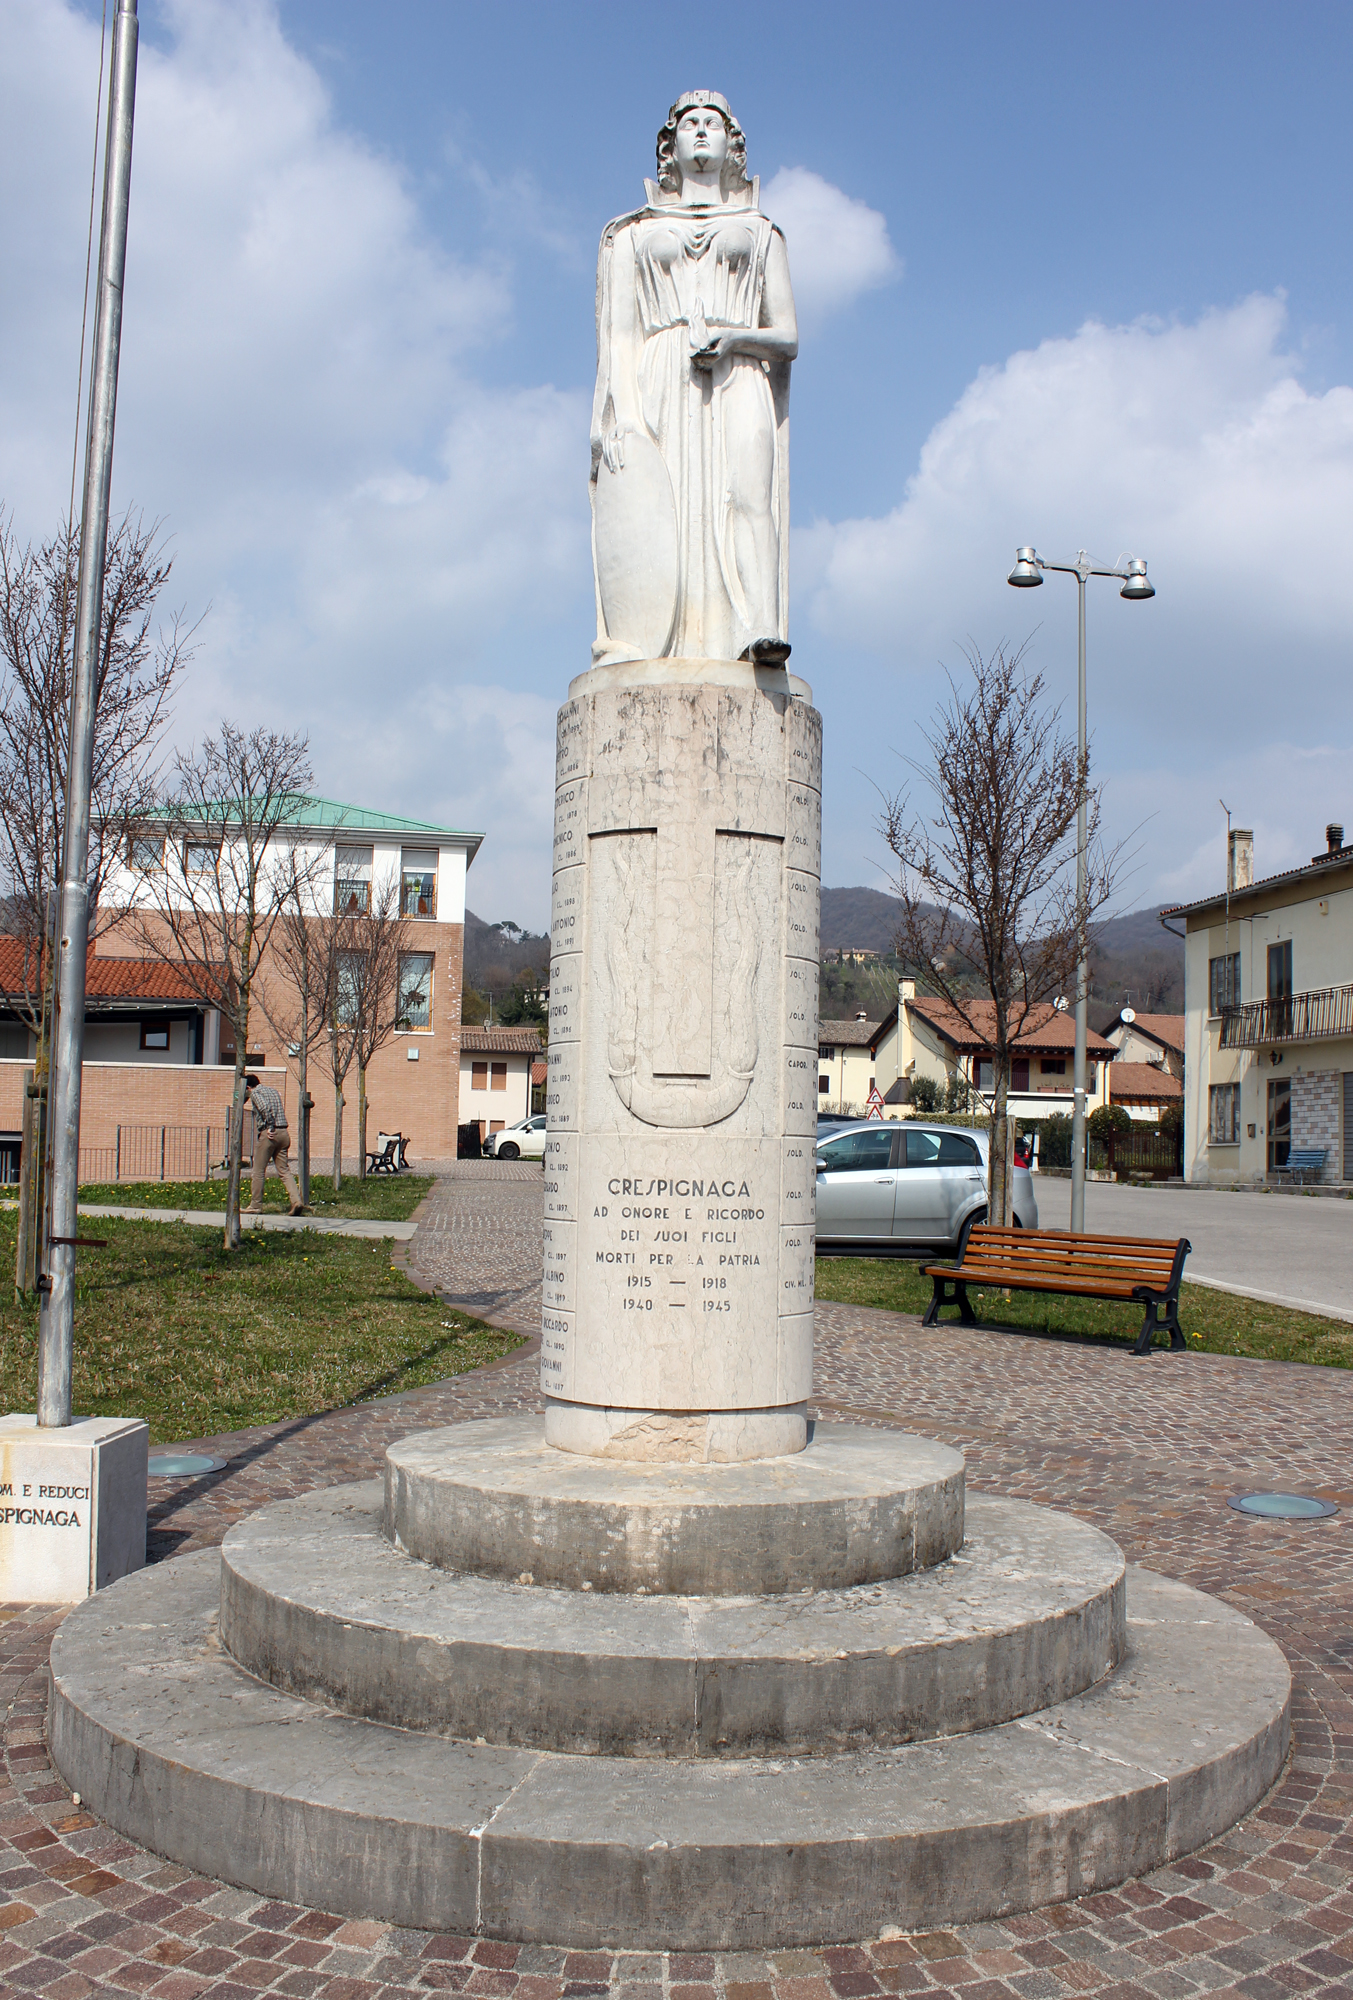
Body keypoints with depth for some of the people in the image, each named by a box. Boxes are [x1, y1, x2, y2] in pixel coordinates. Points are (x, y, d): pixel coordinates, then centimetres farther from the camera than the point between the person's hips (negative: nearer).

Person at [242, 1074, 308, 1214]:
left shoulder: (255, 1093, -3)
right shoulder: (272, 1090, 22)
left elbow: (265, 1107, -20)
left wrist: (270, 1127, -16)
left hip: (268, 1134, -7)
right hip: (283, 1133, 7)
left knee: (259, 1171, 6)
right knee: (285, 1170, 4)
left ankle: (256, 1206, 12)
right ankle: (297, 1201, -12)